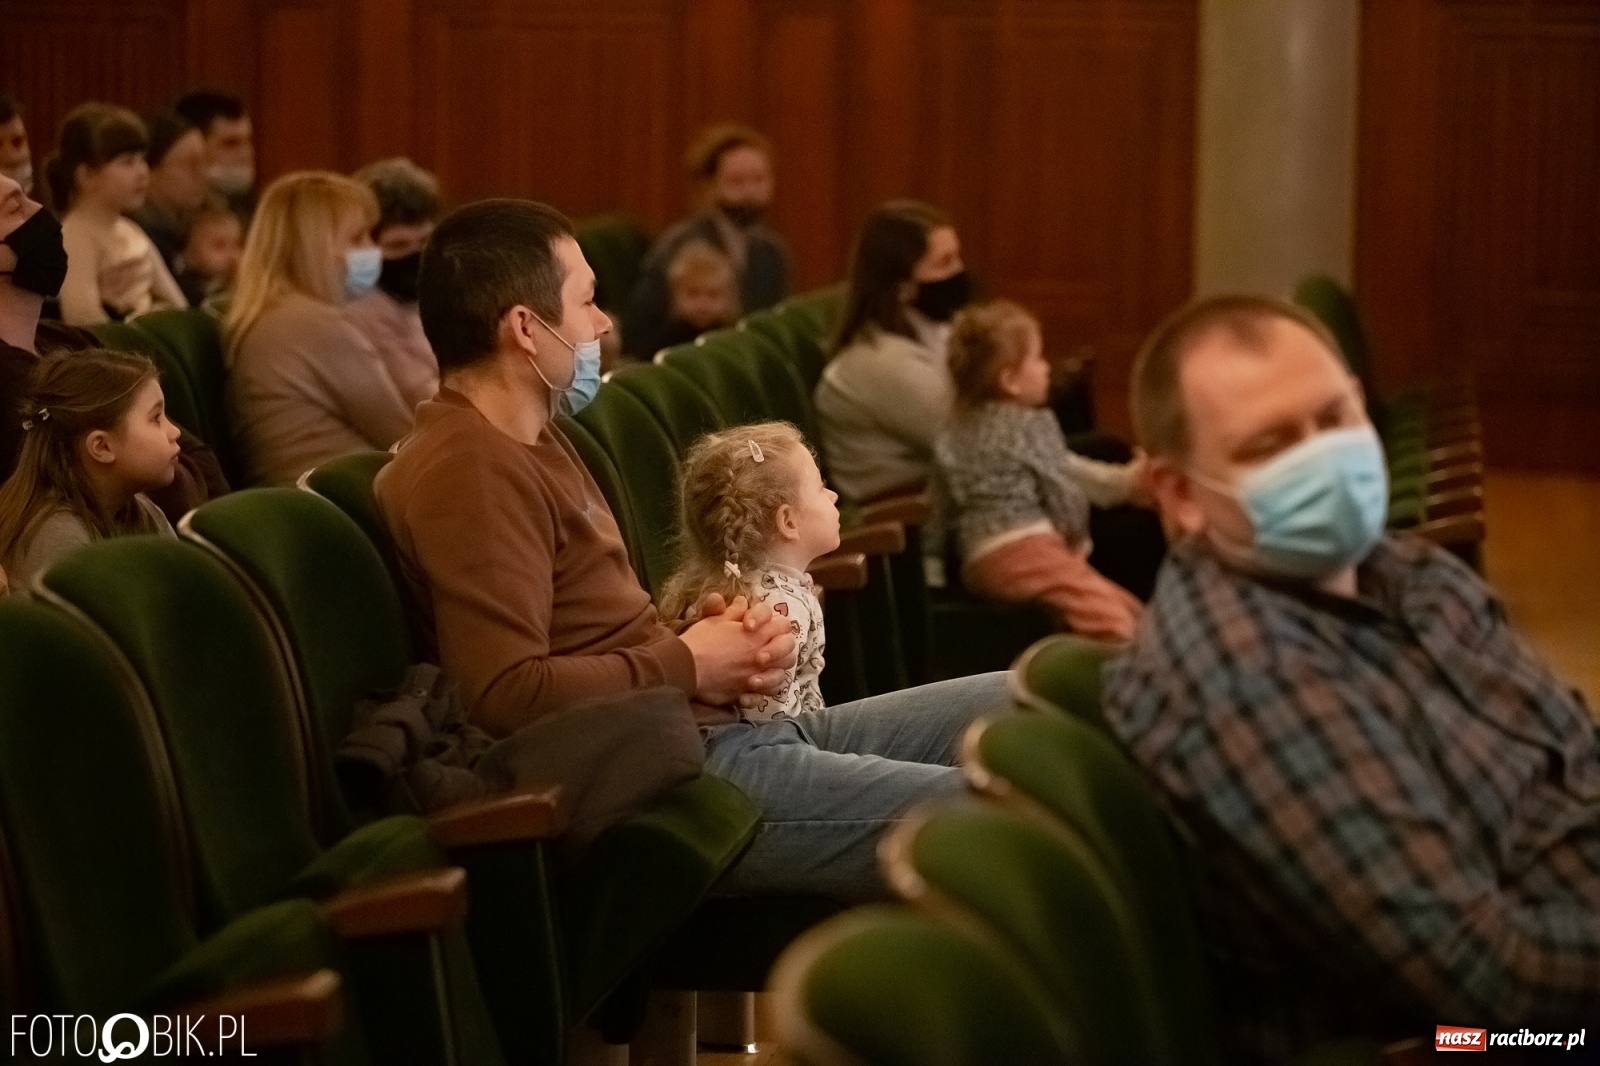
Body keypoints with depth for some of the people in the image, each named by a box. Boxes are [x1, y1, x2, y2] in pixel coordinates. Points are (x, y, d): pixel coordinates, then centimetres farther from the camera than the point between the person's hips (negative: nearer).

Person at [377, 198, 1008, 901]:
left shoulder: (532, 442, 18)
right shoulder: (467, 470, -15)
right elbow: (508, 694, -25)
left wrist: (722, 636, 1)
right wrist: (687, 664, -12)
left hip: (726, 725, 11)